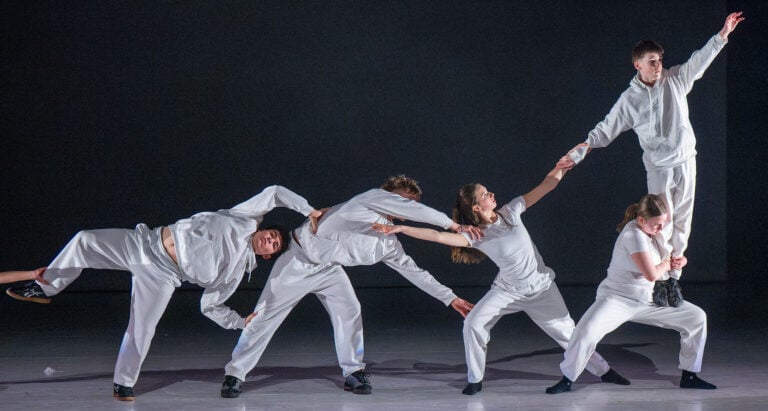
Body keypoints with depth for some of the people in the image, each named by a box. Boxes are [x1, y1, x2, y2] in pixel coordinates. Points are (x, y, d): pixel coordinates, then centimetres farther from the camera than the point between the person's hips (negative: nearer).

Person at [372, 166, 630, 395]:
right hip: (507, 290, 0)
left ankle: (603, 371, 20)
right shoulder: (474, 235, -16)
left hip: (541, 287, 1)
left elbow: (547, 185, -10)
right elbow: (438, 236, -27)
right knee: (473, 324, -17)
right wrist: (400, 229, -35)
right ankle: (475, 379, -2)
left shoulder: (510, 212, -11)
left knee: (566, 331, 3)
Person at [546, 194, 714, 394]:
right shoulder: (634, 234, -21)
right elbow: (651, 274, -26)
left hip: (649, 300, 8)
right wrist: (667, 264, -5)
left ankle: (689, 377, 11)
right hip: (618, 297, -8)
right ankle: (567, 380, -15)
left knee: (697, 317, 1)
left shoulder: (655, 233, 5)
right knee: (587, 330, -33)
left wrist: (678, 261, -3)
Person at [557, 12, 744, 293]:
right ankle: (661, 279, 5)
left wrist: (722, 35, -16)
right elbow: (607, 128, 0)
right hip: (659, 169, -2)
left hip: (686, 162, 2)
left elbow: (701, 59, -4)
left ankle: (673, 279, 14)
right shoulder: (629, 99, -4)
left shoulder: (675, 79, 0)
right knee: (662, 225, -5)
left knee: (682, 223, 6)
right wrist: (583, 148, -9)